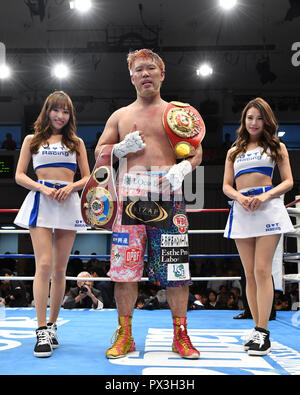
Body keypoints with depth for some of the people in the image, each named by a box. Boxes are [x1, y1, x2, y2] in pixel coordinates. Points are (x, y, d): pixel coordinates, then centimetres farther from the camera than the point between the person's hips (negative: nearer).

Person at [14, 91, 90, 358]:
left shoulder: (76, 142, 17)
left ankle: (52, 325, 15)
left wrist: (71, 187, -7)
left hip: (69, 203, 2)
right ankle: (42, 332, -11)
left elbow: (88, 177, 14)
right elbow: (19, 176, 7)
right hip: (41, 202, -2)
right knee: (44, 265, -14)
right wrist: (43, 188, -10)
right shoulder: (32, 140, 13)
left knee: (60, 269, 3)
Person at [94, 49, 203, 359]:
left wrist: (183, 167, -11)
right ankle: (124, 335, 11)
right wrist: (122, 148, -3)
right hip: (129, 196, 1)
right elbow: (99, 152, 17)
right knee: (125, 266, -1)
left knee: (176, 269, -3)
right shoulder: (120, 116, 18)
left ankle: (180, 335, 9)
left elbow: (196, 150, 11)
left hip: (168, 196, -1)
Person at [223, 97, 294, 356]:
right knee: (250, 273, 2)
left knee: (262, 270, -12)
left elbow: (288, 181, 4)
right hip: (241, 210, 4)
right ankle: (259, 330, 8)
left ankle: (263, 333, -10)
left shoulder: (277, 146, 11)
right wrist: (240, 197, -8)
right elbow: (226, 186, 14)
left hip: (268, 208, -4)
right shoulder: (234, 152, 20)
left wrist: (265, 196, -13)